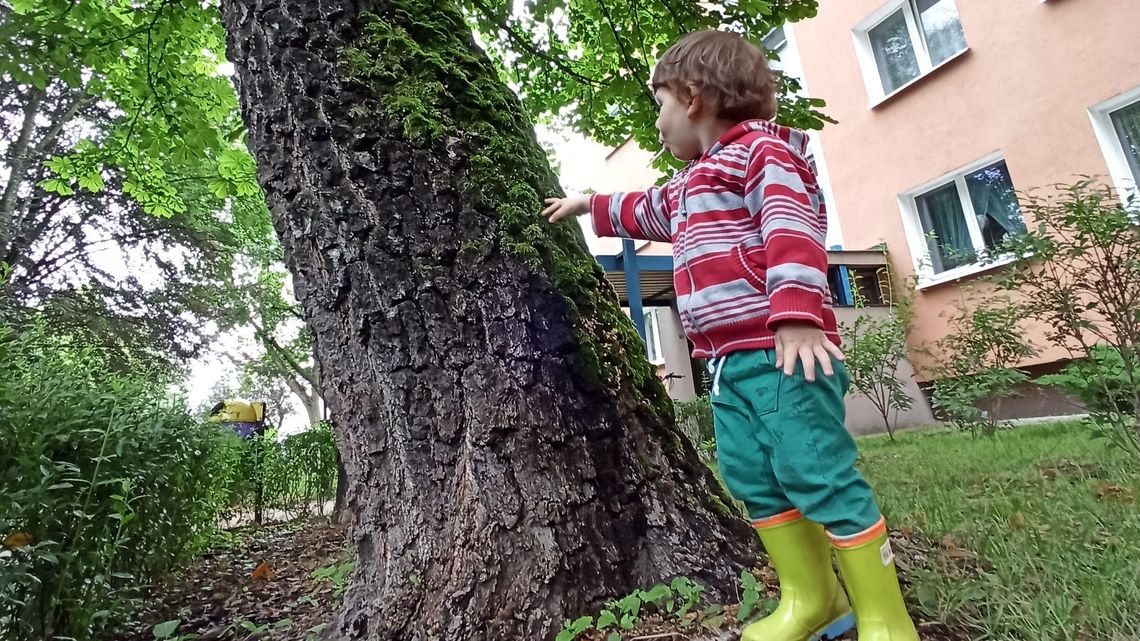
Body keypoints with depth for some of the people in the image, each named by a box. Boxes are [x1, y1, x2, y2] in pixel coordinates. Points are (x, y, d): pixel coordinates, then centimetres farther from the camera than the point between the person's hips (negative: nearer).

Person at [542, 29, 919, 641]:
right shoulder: (690, 182, 26)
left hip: (783, 351, -9)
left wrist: (797, 317, -30)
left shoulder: (762, 147, -2)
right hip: (730, 360, 9)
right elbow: (649, 210, 45)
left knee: (818, 474, -8)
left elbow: (791, 228, -18)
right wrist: (590, 205, 55)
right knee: (754, 480, 10)